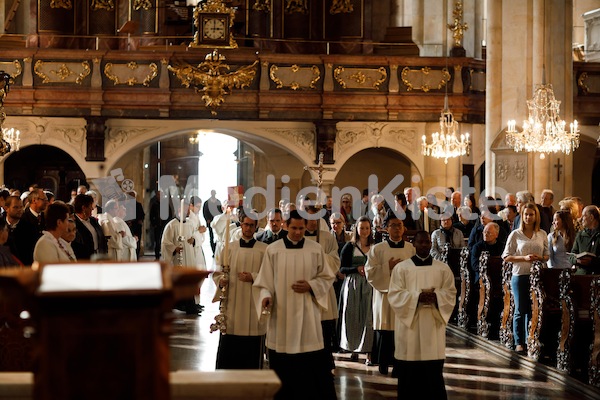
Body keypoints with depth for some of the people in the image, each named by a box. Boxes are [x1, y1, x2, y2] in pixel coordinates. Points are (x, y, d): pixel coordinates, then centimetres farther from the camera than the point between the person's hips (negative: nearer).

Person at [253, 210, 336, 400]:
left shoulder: (316, 249, 2)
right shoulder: (273, 250, 1)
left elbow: (326, 277, 8)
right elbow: (265, 281, 2)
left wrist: (310, 286, -10)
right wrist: (266, 296, -16)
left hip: (307, 314, 0)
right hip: (281, 313, 0)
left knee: (313, 364, -2)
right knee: (282, 364, 5)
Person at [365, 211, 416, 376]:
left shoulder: (412, 249, 7)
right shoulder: (378, 249, 3)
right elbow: (370, 273, -2)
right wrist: (388, 268, -12)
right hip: (385, 296, -1)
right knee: (385, 331, -2)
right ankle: (383, 362, 11)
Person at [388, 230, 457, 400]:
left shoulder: (443, 268, 9)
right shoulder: (401, 268, 3)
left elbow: (450, 294, 6)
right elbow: (395, 295, -3)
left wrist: (435, 296, -14)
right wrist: (417, 296, -17)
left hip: (433, 326, 1)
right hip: (409, 325, -1)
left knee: (433, 373, -1)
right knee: (409, 373, -1)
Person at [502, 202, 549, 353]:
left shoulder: (542, 234, 8)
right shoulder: (515, 234, 0)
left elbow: (547, 256, 13)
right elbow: (506, 257, -2)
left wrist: (539, 258, -10)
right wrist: (524, 258, -15)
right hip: (520, 275, -2)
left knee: (533, 310, 6)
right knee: (520, 310, 1)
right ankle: (519, 342, 8)